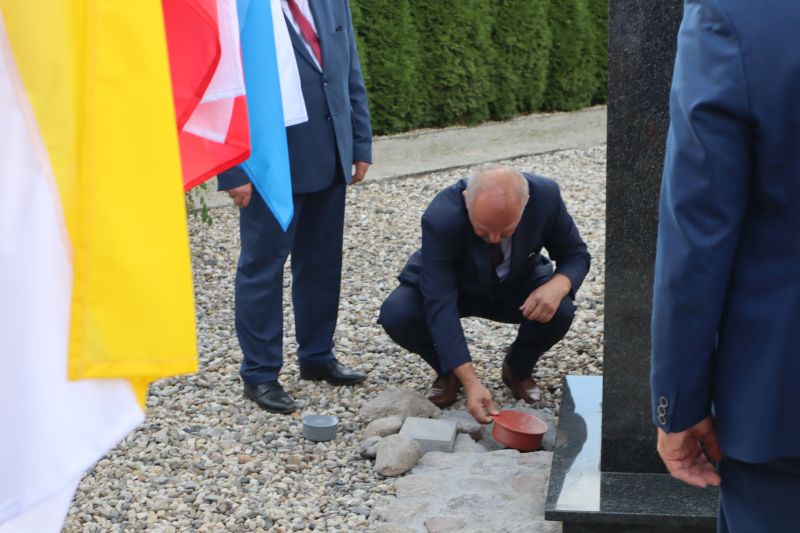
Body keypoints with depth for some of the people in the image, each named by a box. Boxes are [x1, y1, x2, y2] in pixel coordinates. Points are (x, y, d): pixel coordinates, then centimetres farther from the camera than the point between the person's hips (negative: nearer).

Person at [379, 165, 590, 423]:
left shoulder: (546, 196, -29)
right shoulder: (440, 217, -37)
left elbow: (576, 255, -12)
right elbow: (440, 305, -38)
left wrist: (558, 286, -38)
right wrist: (470, 382, -44)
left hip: (516, 289, 2)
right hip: (450, 287, -1)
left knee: (560, 310, -29)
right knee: (395, 314, -30)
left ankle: (517, 369, 5)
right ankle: (448, 373, 2)